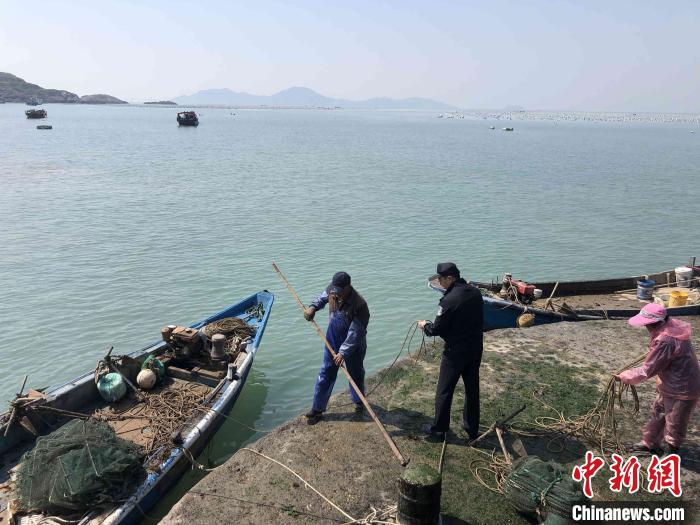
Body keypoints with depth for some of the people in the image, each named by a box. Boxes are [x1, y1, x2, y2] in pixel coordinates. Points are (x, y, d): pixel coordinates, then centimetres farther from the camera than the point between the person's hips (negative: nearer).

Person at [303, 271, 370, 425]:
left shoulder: (359, 305, -33)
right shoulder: (332, 291, -15)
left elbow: (355, 333, -31)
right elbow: (323, 297, 11)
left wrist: (343, 352, -35)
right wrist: (313, 307, -9)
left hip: (353, 347, -4)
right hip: (332, 342, 5)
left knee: (356, 376, 16)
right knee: (325, 375, 10)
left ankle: (359, 404, 43)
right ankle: (317, 409, 23)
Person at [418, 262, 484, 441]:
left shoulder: (449, 299, -23)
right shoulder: (476, 292, -1)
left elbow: (437, 329, -17)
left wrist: (425, 325, 4)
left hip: (455, 352, -7)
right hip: (476, 348, 7)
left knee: (444, 391, 8)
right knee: (472, 388, 18)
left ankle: (438, 430, 20)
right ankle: (472, 429, 31)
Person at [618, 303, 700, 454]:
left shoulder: (665, 341, -34)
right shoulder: (673, 326, -6)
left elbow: (648, 370, -24)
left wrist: (625, 376, -12)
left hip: (682, 390, -10)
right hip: (671, 384, 10)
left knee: (675, 423, 12)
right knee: (658, 412, 23)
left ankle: (672, 450, 35)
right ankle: (650, 443, 39)